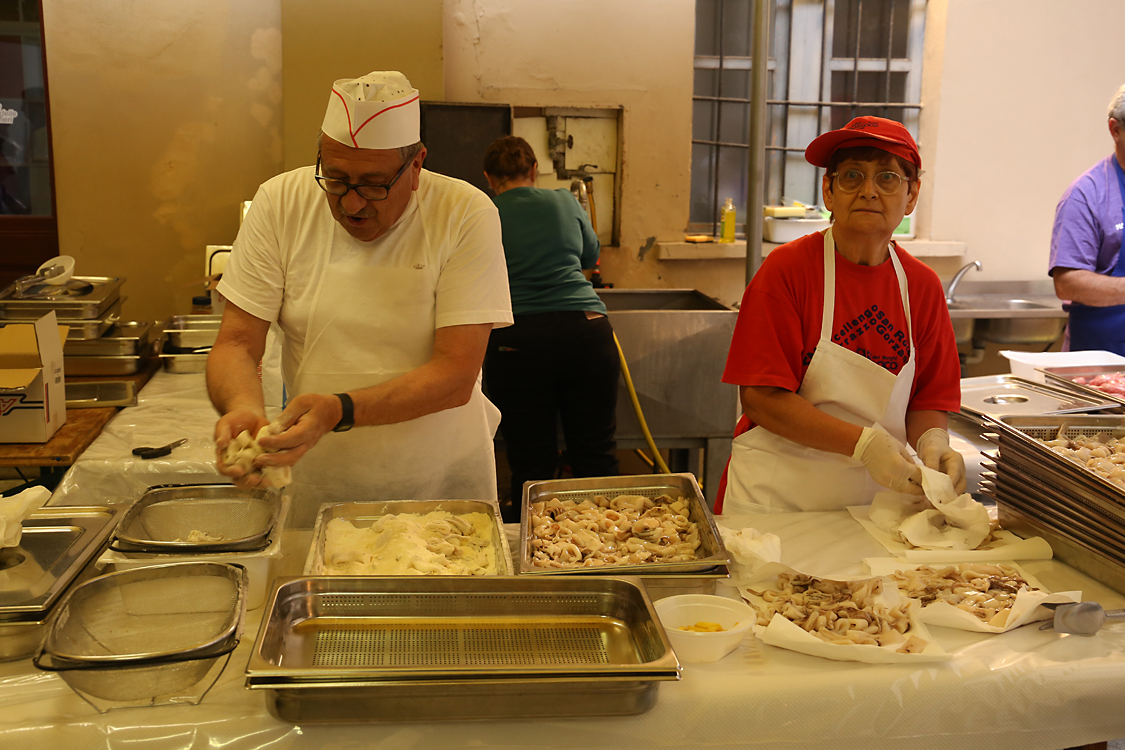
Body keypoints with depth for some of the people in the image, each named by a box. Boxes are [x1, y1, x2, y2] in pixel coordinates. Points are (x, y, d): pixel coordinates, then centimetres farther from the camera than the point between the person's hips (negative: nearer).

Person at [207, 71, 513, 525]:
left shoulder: (466, 215, -12)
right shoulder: (281, 203, -5)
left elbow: (456, 374, -16)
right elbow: (236, 343, -5)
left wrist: (340, 410, -29)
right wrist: (243, 407, -27)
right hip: (316, 487, 1)